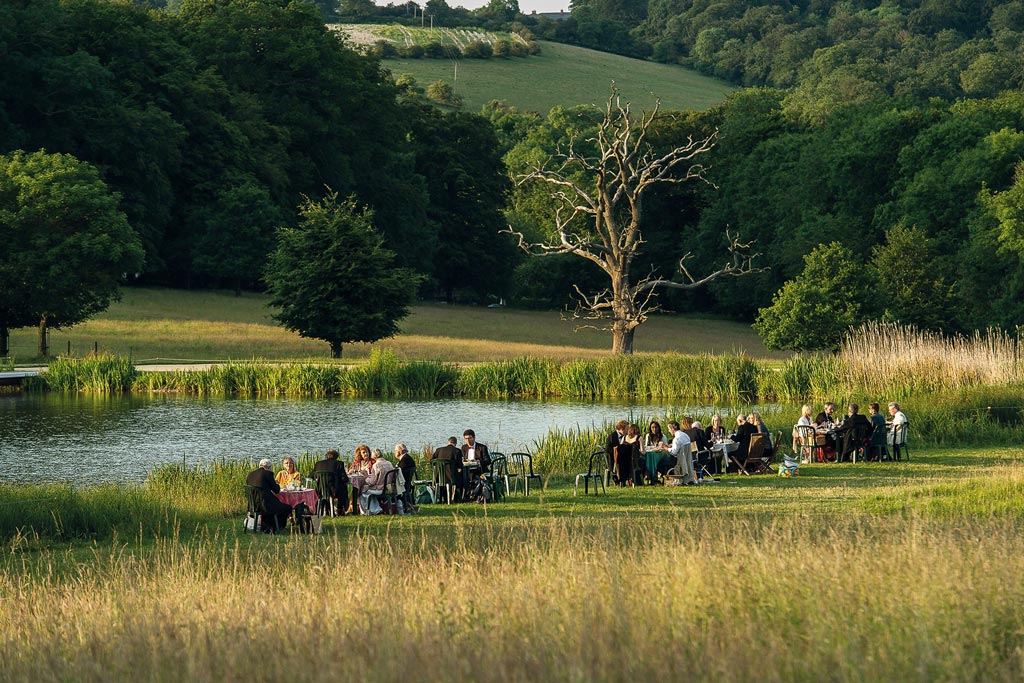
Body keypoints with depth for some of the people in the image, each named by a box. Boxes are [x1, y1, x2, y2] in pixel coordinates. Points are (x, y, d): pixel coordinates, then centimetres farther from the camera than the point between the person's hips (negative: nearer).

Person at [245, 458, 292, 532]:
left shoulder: (250, 474, 9)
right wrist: (277, 484, 19)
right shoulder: (268, 474, -8)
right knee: (288, 508, 11)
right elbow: (276, 490, -5)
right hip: (266, 506, -8)